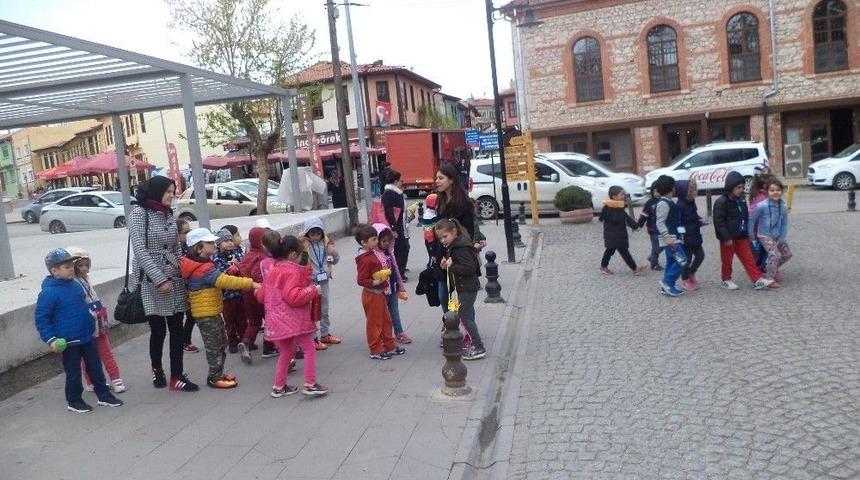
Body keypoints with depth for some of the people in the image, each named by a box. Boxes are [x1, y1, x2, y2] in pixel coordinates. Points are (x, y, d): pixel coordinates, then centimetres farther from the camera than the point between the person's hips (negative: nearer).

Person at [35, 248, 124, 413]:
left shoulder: (75, 285, 6)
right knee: (73, 372, 6)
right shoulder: (48, 293, -17)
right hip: (68, 342, -7)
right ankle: (73, 401, 23)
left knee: (95, 367, 13)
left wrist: (91, 323, 25)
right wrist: (51, 340, -20)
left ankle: (103, 395, 24)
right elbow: (41, 319, -14)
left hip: (87, 337, 7)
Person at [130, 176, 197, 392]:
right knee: (158, 330, 1)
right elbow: (139, 250, -14)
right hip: (151, 280, -6)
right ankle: (156, 369, 25)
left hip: (174, 278, 6)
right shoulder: (139, 212, -7)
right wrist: (160, 279, -18)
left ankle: (177, 376, 11)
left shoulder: (168, 214, 12)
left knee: (177, 329, 4)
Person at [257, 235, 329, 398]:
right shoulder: (292, 271, -14)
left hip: (277, 321, 9)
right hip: (293, 319, -9)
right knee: (309, 349, 0)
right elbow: (293, 297, -24)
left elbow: (261, 296, 14)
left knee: (286, 352, 20)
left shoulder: (272, 270, 11)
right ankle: (310, 384, -1)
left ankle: (279, 386, 24)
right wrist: (313, 290, -16)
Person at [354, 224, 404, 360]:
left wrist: (384, 274, 7)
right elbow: (361, 280, -24)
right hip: (372, 295, -9)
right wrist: (376, 282, -30)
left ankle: (389, 345, 30)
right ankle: (375, 350, 15)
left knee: (386, 320, 18)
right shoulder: (365, 260, -24)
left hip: (379, 293, 9)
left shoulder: (372, 254, 5)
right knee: (374, 323, 3)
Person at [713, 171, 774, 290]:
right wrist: (726, 238, -22)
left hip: (741, 236, 7)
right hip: (728, 238, -6)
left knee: (748, 258, 5)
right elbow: (719, 222, -20)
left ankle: (758, 280, 4)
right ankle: (726, 280, 21)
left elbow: (746, 217, 18)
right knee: (727, 260, 7)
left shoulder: (741, 200, 8)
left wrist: (747, 233, 17)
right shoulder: (721, 202, -17)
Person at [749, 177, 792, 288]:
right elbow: (752, 219, -10)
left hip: (777, 236, 7)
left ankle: (769, 268, 33)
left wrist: (781, 239, -4)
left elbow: (785, 224, 2)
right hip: (765, 236, -6)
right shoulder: (762, 206, -21)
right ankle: (769, 279, -8)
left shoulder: (783, 207, -5)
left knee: (787, 254, 14)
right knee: (774, 254, -20)